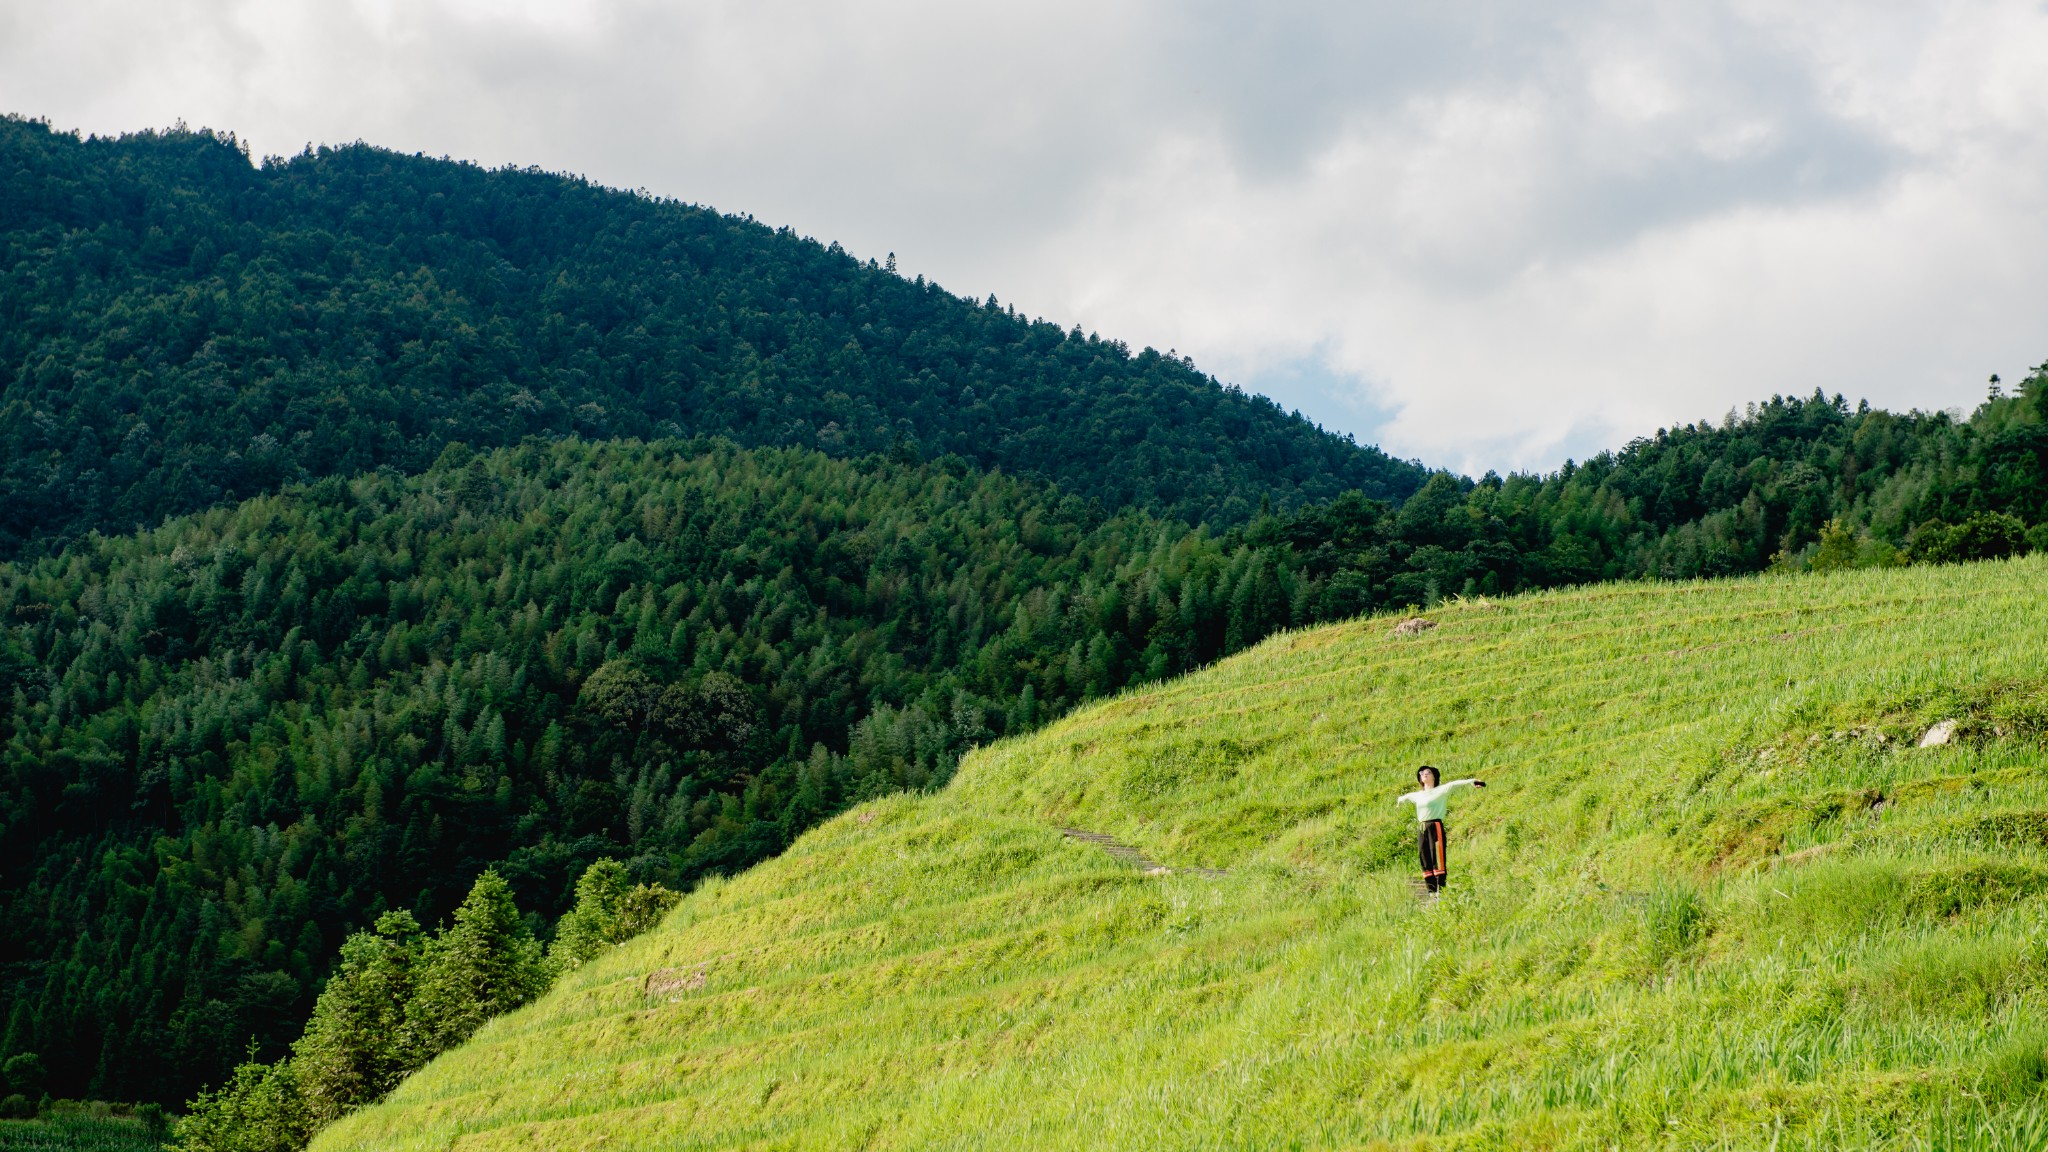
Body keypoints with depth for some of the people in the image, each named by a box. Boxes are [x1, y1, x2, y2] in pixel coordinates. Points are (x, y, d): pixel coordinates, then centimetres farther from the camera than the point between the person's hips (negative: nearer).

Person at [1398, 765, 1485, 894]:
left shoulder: (1441, 791, 1)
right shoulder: (1417, 795, 21)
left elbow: (1454, 785, -16)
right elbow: (1407, 797, 43)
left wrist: (1471, 782, -32)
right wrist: (1399, 800, 64)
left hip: (1435, 827, -7)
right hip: (1421, 829, 7)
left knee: (1438, 859, -12)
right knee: (1426, 862, 4)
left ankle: (1441, 888, -15)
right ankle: (1431, 890, 6)